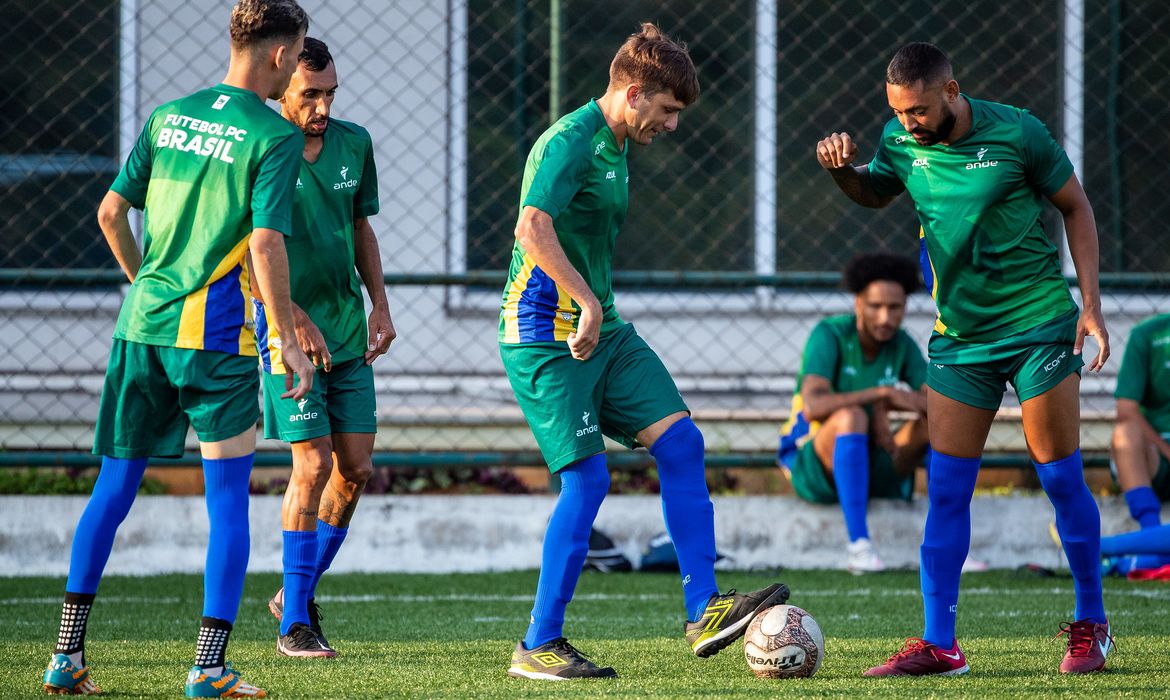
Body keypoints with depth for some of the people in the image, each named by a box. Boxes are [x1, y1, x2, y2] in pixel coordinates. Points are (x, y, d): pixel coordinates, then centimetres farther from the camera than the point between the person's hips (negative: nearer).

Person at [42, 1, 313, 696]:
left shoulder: (169, 116, 10)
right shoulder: (276, 137, -8)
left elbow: (112, 211, 12)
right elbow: (266, 245, -16)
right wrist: (290, 342, -9)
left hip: (142, 326, 6)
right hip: (215, 336, -6)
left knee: (114, 488, 12)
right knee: (229, 500, 1)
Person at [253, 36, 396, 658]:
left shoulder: (354, 144, 5)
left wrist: (379, 304, 9)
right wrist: (294, 317, -17)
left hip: (348, 331, 6)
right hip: (288, 328, -6)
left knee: (356, 468, 4)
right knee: (313, 465, -12)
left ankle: (298, 590, 22)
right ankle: (294, 624, -4)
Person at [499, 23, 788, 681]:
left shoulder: (615, 146, 16)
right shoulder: (570, 140, -16)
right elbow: (534, 228, -31)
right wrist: (588, 303, -34)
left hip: (603, 330, 10)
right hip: (546, 336, -10)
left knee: (682, 441, -1)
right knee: (588, 478, -12)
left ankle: (704, 609, -2)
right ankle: (539, 646, -3)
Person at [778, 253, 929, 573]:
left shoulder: (901, 344, 1)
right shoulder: (830, 334, -15)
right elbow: (814, 406, -31)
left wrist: (887, 406, -26)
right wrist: (883, 392, -35)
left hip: (870, 469, 5)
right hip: (810, 465, -5)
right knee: (851, 416, -36)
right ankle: (858, 545, -40)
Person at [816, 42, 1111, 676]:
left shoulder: (1015, 133, -11)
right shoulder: (901, 144, -1)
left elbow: (1075, 207, 0)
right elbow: (873, 193, 21)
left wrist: (1090, 305, -5)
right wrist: (840, 168, -3)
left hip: (1039, 327, -4)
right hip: (959, 337, 4)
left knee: (1060, 479, -1)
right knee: (945, 491, -2)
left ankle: (1091, 627, 14)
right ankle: (938, 644, 2)